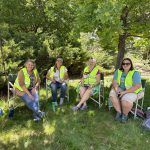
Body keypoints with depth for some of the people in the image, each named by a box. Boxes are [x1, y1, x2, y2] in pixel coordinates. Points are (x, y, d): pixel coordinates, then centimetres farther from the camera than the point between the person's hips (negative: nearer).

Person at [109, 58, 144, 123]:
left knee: (125, 100, -32)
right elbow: (114, 81, -2)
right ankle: (119, 112, -9)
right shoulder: (118, 71, 0)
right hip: (120, 89, 5)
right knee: (112, 94, -23)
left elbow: (137, 86, -22)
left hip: (132, 91, -5)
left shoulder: (135, 73, -15)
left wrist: (124, 92, -26)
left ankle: (125, 114, -2)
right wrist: (116, 89, -23)